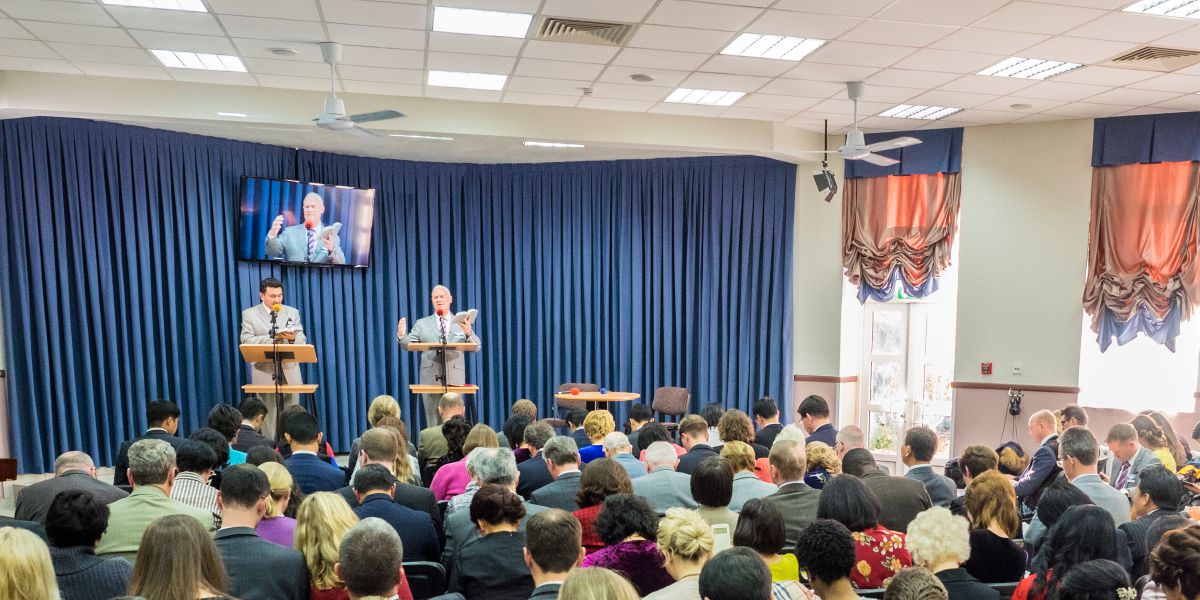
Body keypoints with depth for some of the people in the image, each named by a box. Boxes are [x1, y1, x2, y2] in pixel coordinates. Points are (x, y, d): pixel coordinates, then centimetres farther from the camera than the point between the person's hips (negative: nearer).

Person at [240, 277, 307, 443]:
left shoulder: (292, 313, 11)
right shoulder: (249, 314, 4)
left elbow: (302, 340, 5)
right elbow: (245, 341, -7)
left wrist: (293, 338, -18)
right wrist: (273, 338, -18)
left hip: (290, 373, 2)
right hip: (264, 373, -2)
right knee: (268, 414, 1)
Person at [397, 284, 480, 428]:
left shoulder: (462, 323, 11)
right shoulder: (422, 323, 13)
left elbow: (476, 347, 2)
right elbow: (409, 345, 5)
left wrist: (469, 332, -18)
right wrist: (402, 335, -16)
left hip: (454, 379, 0)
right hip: (430, 379, 0)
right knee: (433, 423, 3)